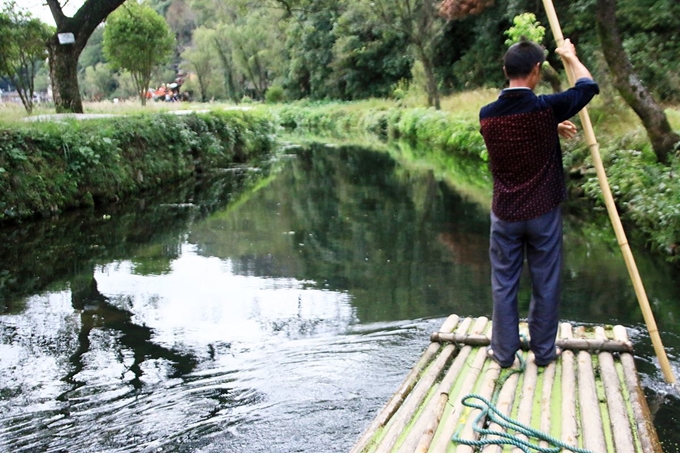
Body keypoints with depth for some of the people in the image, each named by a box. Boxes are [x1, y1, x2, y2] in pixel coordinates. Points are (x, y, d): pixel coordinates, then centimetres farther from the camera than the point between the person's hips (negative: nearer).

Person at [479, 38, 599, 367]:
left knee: (504, 284, 12)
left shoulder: (487, 115, -7)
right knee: (545, 285, 12)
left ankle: (503, 352, 21)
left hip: (505, 214, 2)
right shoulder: (546, 107, -15)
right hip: (543, 213, -2)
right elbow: (588, 86, 3)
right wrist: (570, 56, 18)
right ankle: (544, 352, 24)